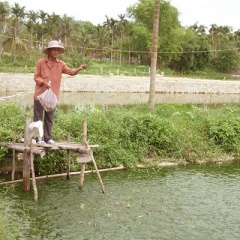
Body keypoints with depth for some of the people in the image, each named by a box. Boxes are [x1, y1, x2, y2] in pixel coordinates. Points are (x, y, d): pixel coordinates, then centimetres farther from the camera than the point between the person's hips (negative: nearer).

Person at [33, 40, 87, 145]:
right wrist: (43, 82, -21)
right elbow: (36, 77, -3)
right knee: (38, 117, 3)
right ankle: (38, 138, 10)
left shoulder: (60, 64, 3)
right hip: (40, 94, -4)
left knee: (49, 118, 12)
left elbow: (70, 72, -9)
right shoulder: (41, 62, -5)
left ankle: (48, 138, 21)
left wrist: (79, 68, -28)